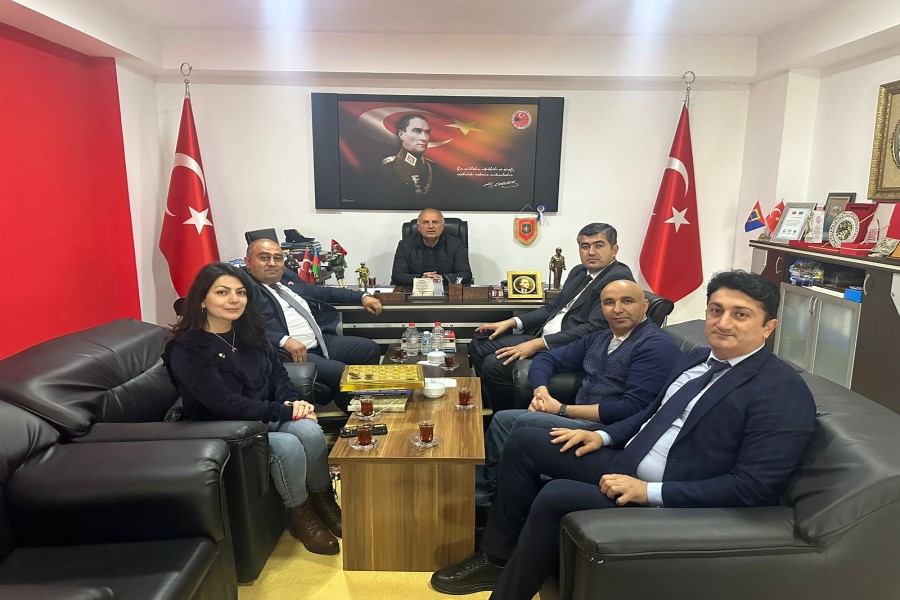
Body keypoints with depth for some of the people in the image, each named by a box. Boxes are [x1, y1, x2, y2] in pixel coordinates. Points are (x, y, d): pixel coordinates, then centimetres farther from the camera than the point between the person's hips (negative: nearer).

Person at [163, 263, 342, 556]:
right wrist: (284, 412, -23)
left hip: (265, 417, 6)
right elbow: (224, 403, -22)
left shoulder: (250, 331, 4)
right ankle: (299, 515, -3)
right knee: (288, 447, -30)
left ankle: (323, 500, -1)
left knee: (310, 431, -25)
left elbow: (277, 373, 10)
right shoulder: (186, 349, -17)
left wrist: (292, 401, -12)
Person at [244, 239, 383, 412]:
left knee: (371, 349, 7)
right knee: (343, 372, -24)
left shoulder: (287, 276, 16)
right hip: (291, 354, -9)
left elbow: (321, 292, 26)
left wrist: (362, 297, 22)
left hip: (323, 341, 9)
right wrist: (285, 341, -32)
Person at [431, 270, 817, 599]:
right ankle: (498, 557, 12)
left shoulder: (783, 392, -16)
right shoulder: (696, 360, 11)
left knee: (555, 496, -27)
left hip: (677, 503, -9)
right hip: (626, 465, 9)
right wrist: (603, 436, 5)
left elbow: (753, 488, -22)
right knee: (524, 442, 4)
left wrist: (650, 492, -24)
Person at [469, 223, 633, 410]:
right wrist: (511, 322, 6)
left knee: (494, 365, -20)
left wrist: (538, 344, -25)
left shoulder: (619, 278, -14)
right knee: (478, 346, 6)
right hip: (542, 336, 10)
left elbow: (593, 328, -22)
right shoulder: (579, 272, 14)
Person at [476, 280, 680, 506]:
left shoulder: (657, 345, -10)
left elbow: (633, 409, -20)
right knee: (503, 418, -2)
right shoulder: (599, 338, 16)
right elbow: (547, 359, 20)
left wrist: (562, 409, -14)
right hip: (580, 420, 8)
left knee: (526, 422, -22)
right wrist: (541, 392, -4)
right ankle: (479, 492, 5)